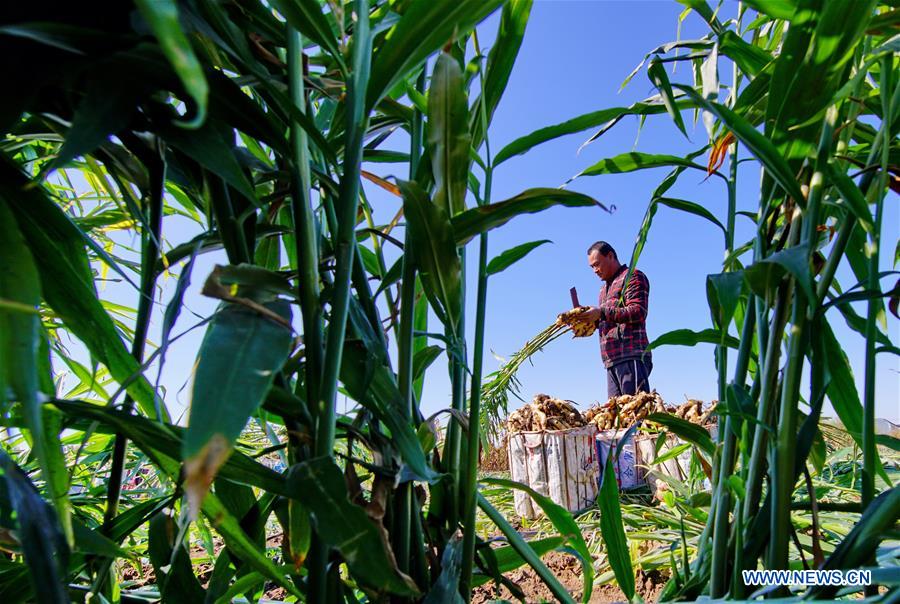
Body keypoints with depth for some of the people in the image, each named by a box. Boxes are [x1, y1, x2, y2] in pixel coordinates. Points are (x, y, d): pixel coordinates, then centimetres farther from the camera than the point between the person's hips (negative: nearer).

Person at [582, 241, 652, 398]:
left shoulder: (632, 276, 2)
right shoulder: (605, 289, 29)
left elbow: (638, 312, -12)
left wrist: (602, 313, -17)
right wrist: (590, 321, 6)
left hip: (631, 356, -8)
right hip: (612, 361, 8)